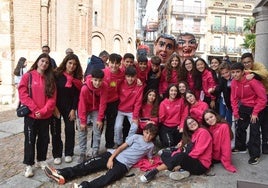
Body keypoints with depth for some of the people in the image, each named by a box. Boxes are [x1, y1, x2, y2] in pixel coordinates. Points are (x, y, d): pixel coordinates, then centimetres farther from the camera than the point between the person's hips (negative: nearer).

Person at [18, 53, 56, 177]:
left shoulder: (50, 79, 6)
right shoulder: (28, 76, -2)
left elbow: (52, 97, 0)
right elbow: (23, 94, -9)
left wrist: (43, 111, -13)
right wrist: (35, 109, -14)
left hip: (45, 116, 3)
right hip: (31, 115, -3)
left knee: (44, 139, 12)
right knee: (30, 140, 5)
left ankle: (41, 160, 28)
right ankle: (29, 165, 16)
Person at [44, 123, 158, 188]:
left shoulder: (150, 146, 14)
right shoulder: (136, 137, 10)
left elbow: (150, 158, 23)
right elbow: (121, 147, 3)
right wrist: (111, 158, -9)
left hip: (124, 164, -2)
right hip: (114, 155, 2)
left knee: (109, 177, -32)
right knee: (90, 165, -15)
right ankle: (62, 174, -22)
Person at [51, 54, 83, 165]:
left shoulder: (76, 78, -1)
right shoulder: (57, 74, -9)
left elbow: (77, 94, -1)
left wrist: (73, 109, -7)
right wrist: (54, 107, -12)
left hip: (69, 107, 2)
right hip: (55, 106, -2)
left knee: (70, 130, 2)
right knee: (55, 131, 3)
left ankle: (68, 153, 17)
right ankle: (57, 155, 16)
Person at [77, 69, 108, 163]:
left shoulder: (104, 87, -25)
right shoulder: (85, 88, -31)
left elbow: (103, 103, -17)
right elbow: (82, 105, -22)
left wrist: (100, 119, -15)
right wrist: (83, 121, -16)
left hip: (96, 109, 1)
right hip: (84, 109, -1)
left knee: (97, 130, -4)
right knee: (82, 130, -2)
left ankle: (95, 152, 9)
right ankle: (82, 153, 9)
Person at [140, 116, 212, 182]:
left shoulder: (203, 132, -6)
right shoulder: (191, 135, 18)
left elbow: (198, 152, -17)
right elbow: (183, 150, 7)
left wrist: (183, 162, -21)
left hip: (201, 165, -8)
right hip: (191, 161, 8)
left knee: (181, 156, -36)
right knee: (164, 154, 2)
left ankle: (154, 171, -30)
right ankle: (181, 171, -17)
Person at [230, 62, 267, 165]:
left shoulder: (252, 80, -26)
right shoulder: (233, 82, -7)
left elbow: (263, 98, -22)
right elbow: (234, 99, 3)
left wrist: (255, 113, -18)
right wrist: (236, 113, -1)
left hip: (256, 107, -6)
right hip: (244, 107, 6)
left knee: (254, 130, -5)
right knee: (240, 127, 13)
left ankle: (255, 155, 8)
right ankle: (240, 147, 32)